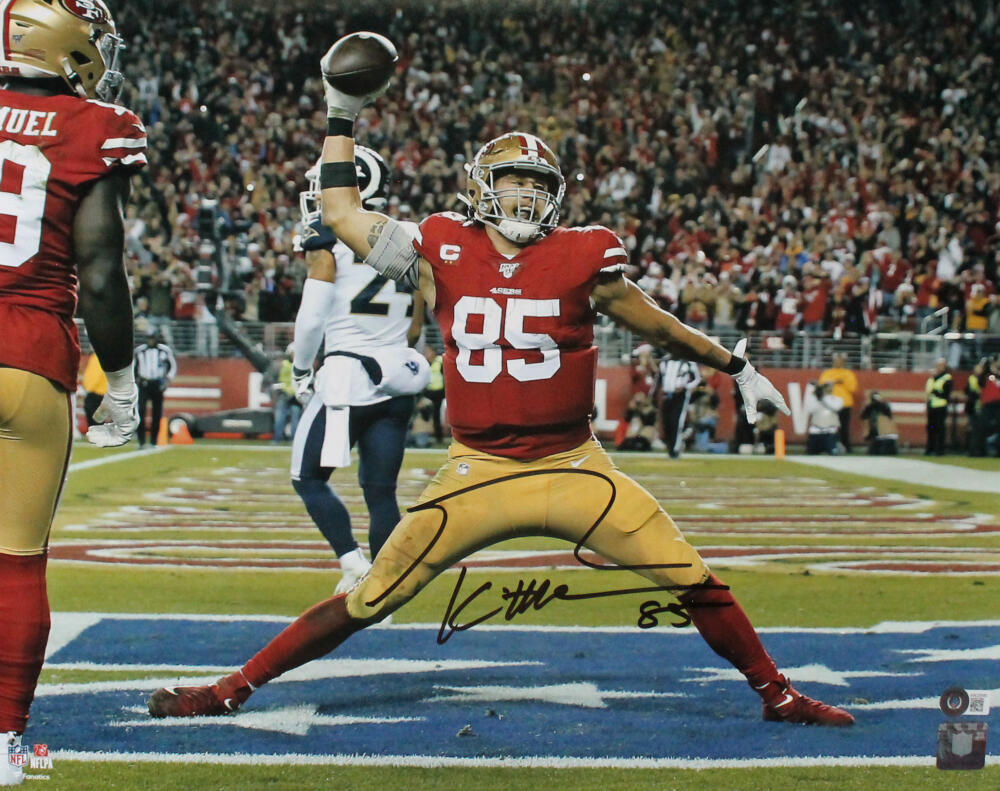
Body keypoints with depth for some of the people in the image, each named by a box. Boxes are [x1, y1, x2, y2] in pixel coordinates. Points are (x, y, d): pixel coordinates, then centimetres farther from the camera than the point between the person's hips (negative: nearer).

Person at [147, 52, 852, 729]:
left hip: (573, 468, 0)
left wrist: (737, 367, 22)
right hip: (477, 472, 0)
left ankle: (778, 696, 17)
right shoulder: (443, 254, 0)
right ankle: (233, 689, 12)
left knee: (693, 580, -3)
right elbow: (341, 213, 11)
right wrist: (342, 120, 13)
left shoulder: (583, 259, -2)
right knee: (369, 600, -1)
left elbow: (656, 325, 13)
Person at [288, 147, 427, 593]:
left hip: (347, 374, -6)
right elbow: (415, 326, 14)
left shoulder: (330, 240, -7)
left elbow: (312, 317, -11)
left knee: (309, 478, 6)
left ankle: (354, 564, -9)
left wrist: (300, 370, 2)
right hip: (398, 374, 6)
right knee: (380, 490, 10)